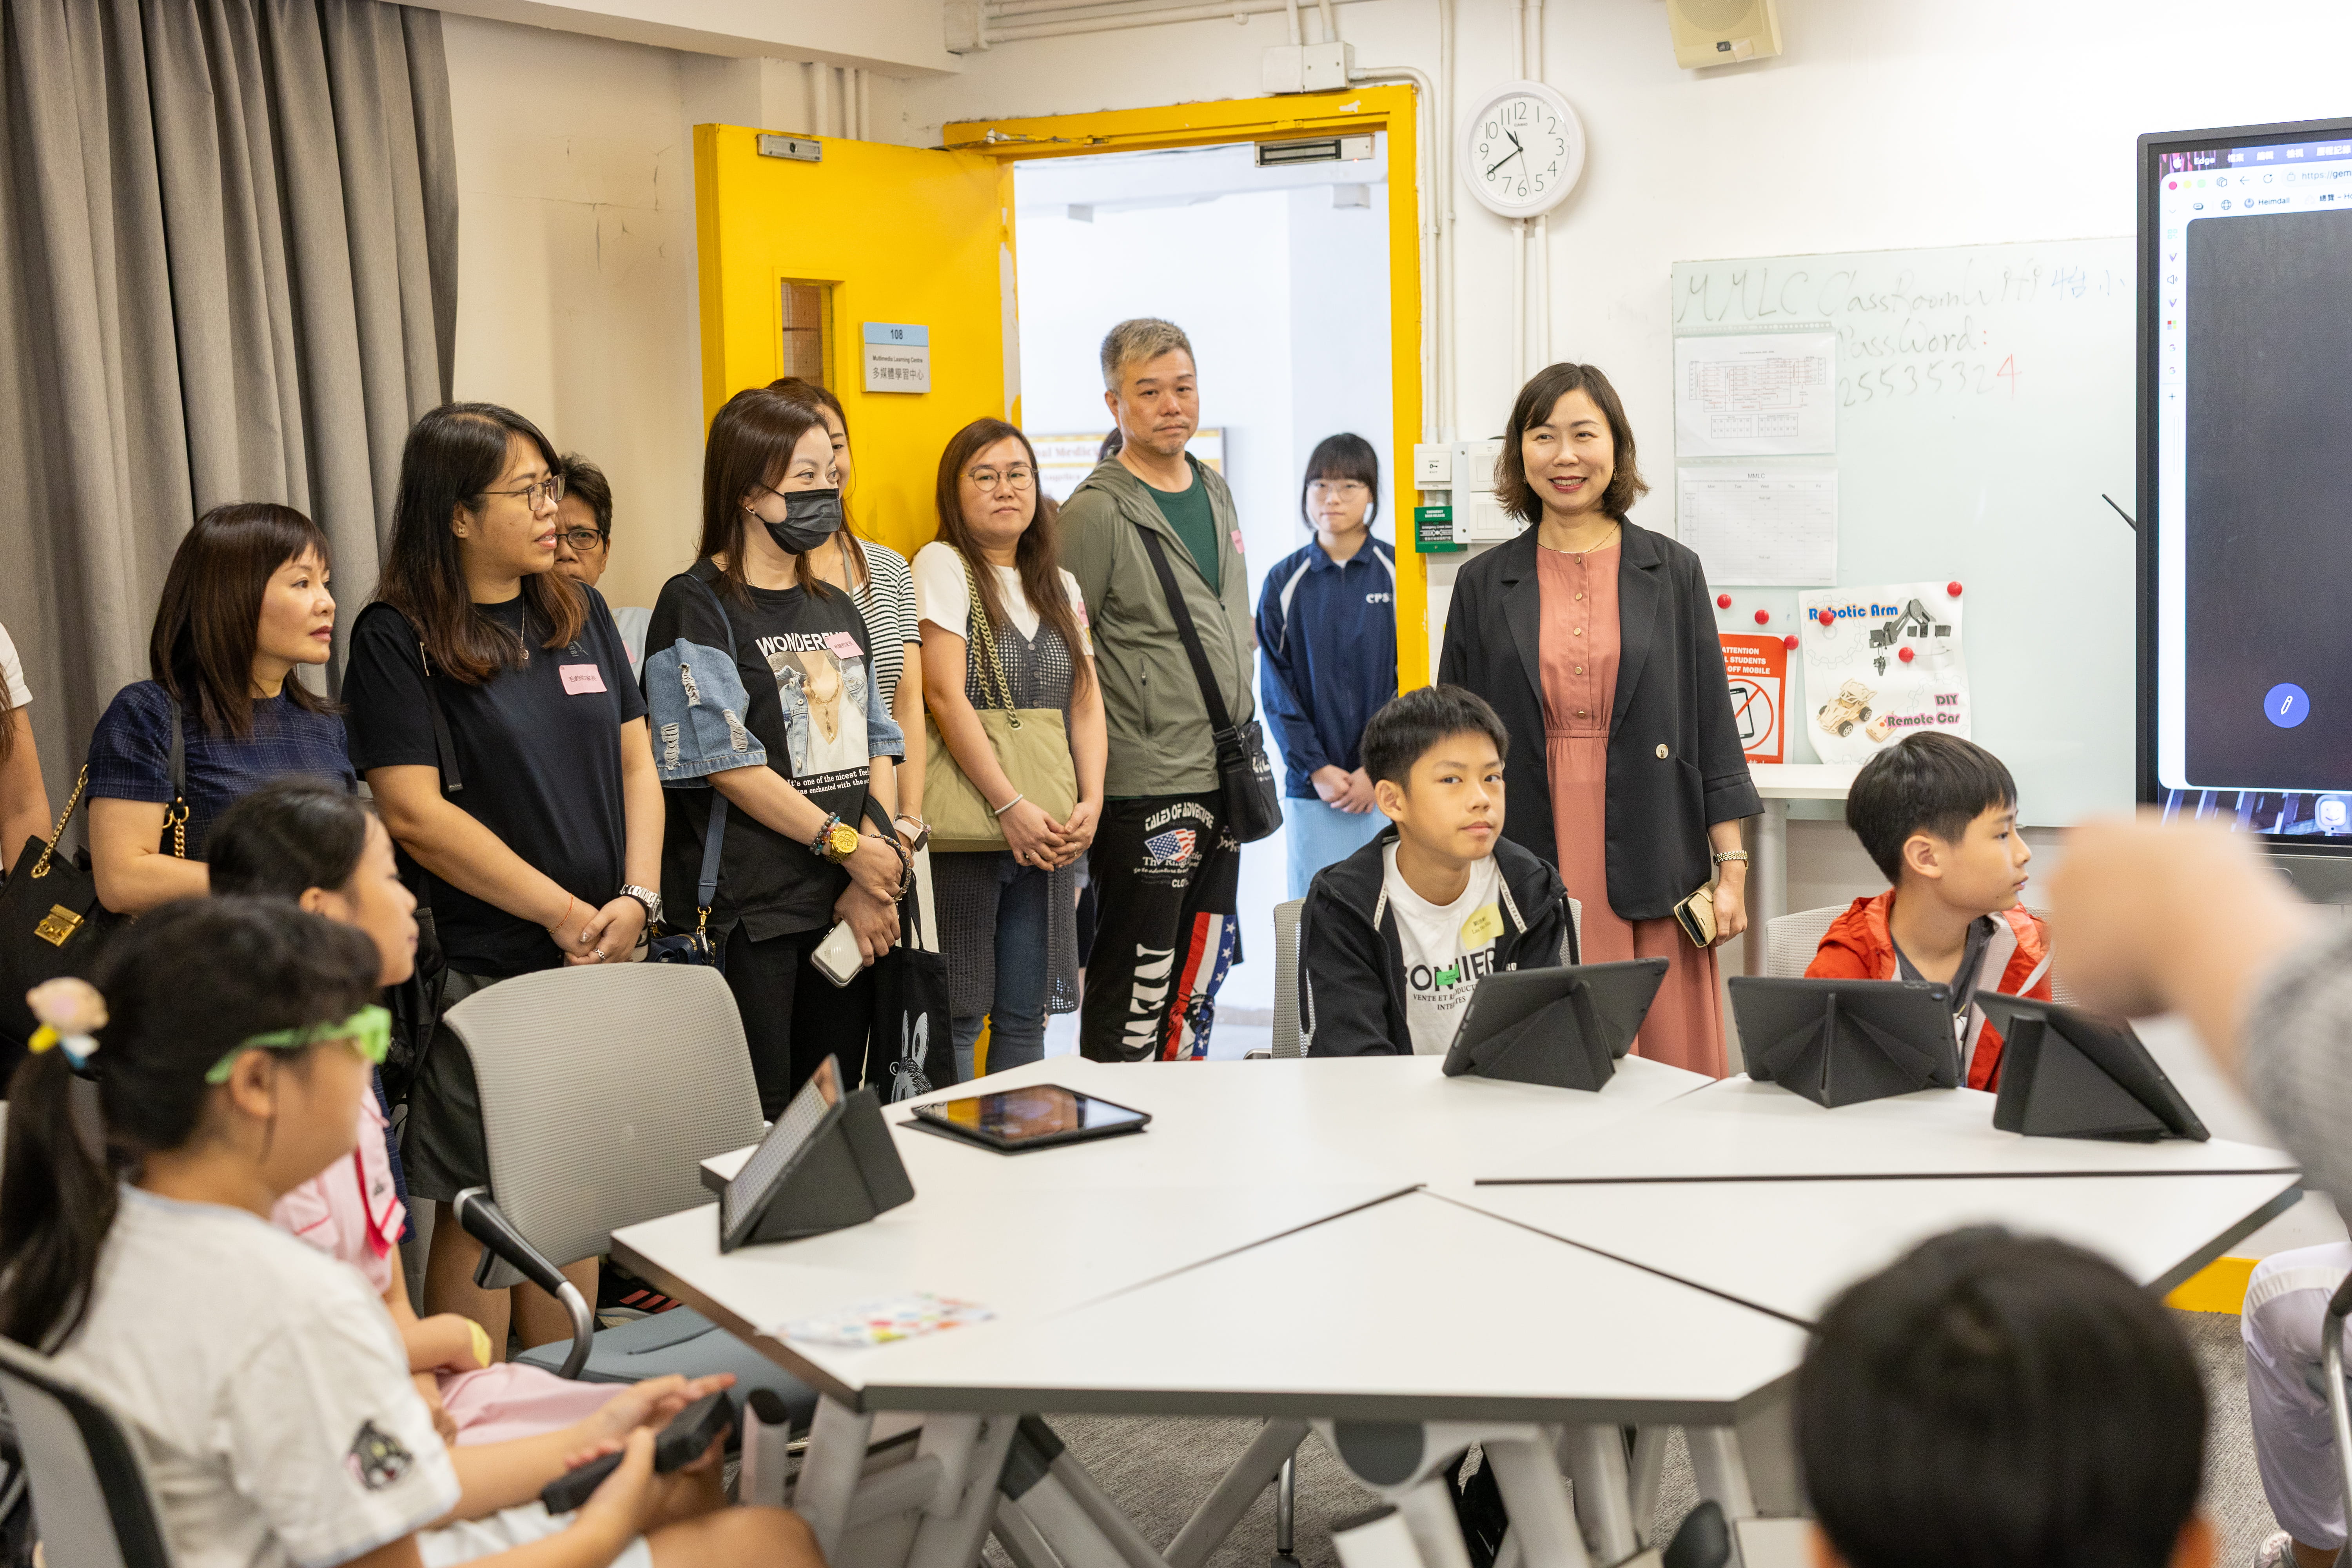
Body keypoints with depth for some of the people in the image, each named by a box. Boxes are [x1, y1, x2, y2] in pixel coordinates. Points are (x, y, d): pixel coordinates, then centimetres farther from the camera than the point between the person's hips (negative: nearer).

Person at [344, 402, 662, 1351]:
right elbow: (415, 815, -14)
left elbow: (635, 764, 12)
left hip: (602, 962, 6)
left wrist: (636, 899, -3)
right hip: (481, 971, -5)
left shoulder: (580, 614, 11)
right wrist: (563, 913, -14)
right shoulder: (396, 639, -7)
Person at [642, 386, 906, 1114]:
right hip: (748, 910, -7)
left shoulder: (837, 610, 17)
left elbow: (876, 746, 12)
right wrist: (847, 847, -11)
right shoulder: (697, 605, -5)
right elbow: (726, 765, -13)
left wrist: (876, 878, -3)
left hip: (846, 912, 7)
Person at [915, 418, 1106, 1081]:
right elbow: (946, 696, -13)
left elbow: (1086, 703, 10)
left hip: (1046, 838, 6)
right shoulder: (943, 566, -4)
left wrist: (1090, 804, -6)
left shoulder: (1060, 585, 15)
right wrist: (1011, 806, -18)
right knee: (956, 1015, -4)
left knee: (1025, 1015, 8)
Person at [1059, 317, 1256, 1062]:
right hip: (1145, 786, -8)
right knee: (1138, 981, -3)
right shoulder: (1096, 512, -11)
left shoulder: (1217, 493, 13)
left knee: (1202, 975, 14)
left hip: (1223, 780, 8)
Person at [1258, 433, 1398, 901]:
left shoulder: (1396, 574, 2)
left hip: (1387, 781, -1)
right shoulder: (1285, 582, 5)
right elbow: (1277, 688, 3)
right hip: (1311, 784, 1)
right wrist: (1315, 769, -7)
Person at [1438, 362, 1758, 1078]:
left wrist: (1731, 866, 2)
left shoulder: (1674, 573, 7)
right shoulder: (1484, 584, 8)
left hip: (1648, 870, 0)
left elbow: (1713, 724, 7)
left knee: (1671, 1073, 0)